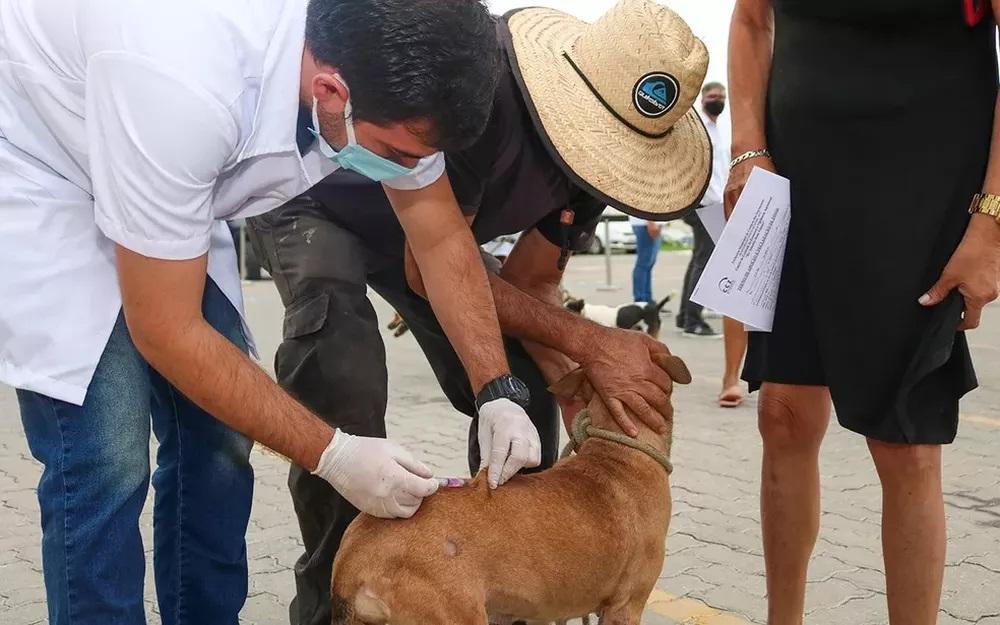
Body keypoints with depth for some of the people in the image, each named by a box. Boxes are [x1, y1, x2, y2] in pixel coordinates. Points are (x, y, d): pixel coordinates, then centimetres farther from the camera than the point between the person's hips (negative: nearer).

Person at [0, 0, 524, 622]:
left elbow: (442, 236, -4)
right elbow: (165, 331, -29)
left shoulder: (386, 69, -20)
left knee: (217, 439, 0)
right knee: (106, 462, -16)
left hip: (172, 179, 6)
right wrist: (331, 454, -23)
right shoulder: (186, 81, -40)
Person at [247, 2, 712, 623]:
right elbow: (429, 271, -31)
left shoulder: (599, 143, -17)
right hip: (315, 203, -6)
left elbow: (531, 283, -8)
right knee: (344, 391, -29)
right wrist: (588, 342, -31)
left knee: (525, 391, -4)